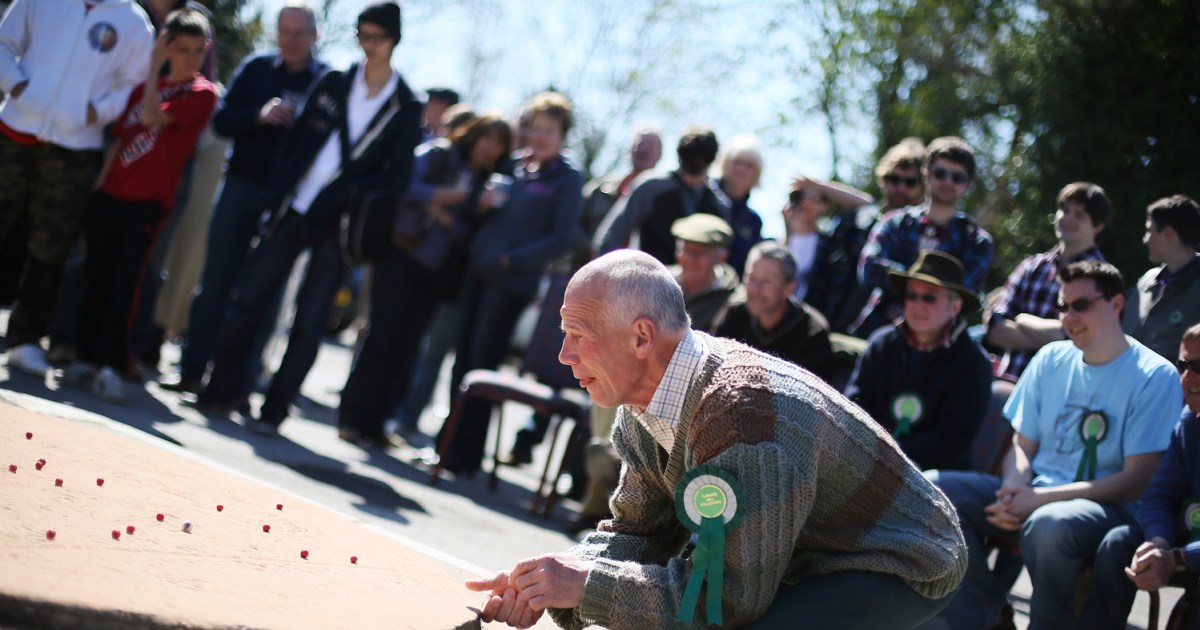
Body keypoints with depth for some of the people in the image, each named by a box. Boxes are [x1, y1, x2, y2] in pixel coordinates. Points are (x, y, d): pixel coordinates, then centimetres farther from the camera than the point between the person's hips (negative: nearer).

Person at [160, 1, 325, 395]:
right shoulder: (256, 68, 8)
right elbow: (222, 121, 3)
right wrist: (259, 116, -15)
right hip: (242, 185, 2)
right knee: (215, 284, 3)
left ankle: (241, 378, 10)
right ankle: (192, 370, 9)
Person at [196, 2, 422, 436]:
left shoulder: (405, 108, -1)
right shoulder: (333, 84, 8)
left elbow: (398, 178, -3)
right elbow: (296, 139, 9)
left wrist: (346, 194, -16)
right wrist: (278, 193, -4)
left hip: (338, 224, -3)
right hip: (294, 210, 3)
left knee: (308, 323, -2)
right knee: (249, 299, 1)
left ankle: (275, 409, 4)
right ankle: (223, 390, 12)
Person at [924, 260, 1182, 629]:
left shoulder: (1154, 376, -5)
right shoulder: (1051, 359, 12)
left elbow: (1137, 482, -11)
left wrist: (1041, 498, -17)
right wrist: (1013, 491, -10)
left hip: (1109, 508, -6)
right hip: (1034, 496, 6)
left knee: (1048, 524, -41)